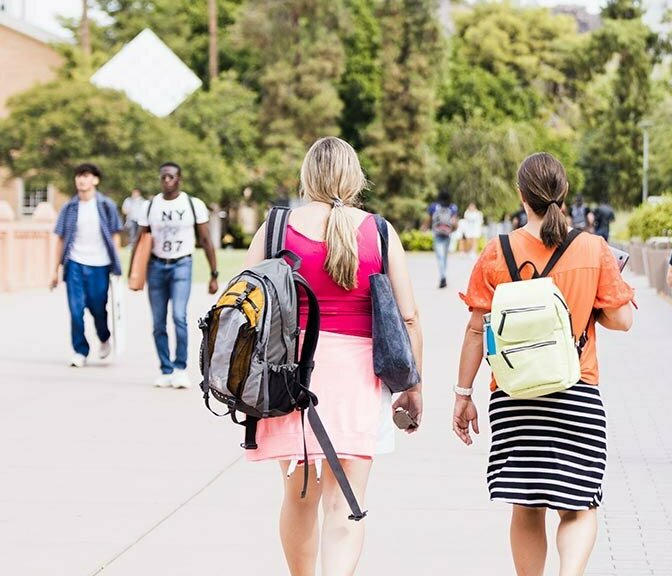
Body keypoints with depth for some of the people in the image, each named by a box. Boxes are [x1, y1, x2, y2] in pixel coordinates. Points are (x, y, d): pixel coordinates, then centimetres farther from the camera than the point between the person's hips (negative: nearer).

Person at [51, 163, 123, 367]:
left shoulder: (106, 206, 1)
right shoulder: (69, 208, 5)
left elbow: (115, 236, 5)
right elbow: (61, 239, 9)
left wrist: (116, 265, -1)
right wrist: (56, 270, 7)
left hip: (99, 265, -1)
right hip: (75, 264, 1)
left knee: (98, 309, 7)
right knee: (76, 310, -5)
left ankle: (104, 339, 35)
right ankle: (80, 351, 7)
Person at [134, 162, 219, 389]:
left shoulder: (194, 205, -1)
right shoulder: (150, 206, 4)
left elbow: (206, 241, 3)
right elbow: (140, 242, 9)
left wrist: (214, 274, 0)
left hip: (182, 265, -3)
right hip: (156, 266, 3)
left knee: (179, 316, -18)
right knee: (158, 323, 2)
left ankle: (180, 368, -8)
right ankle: (166, 371, 12)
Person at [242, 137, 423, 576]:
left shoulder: (275, 228, 1)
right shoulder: (379, 233, 1)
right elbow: (409, 317, 0)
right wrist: (413, 386, 9)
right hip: (356, 372, -1)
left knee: (299, 495, 18)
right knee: (344, 503, -2)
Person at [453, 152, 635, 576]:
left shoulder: (496, 254, -3)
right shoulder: (594, 250, -3)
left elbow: (477, 330, -1)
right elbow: (621, 320, -2)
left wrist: (464, 394, 6)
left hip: (514, 396, 1)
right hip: (578, 393, -1)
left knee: (527, 509, 11)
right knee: (580, 507, 6)